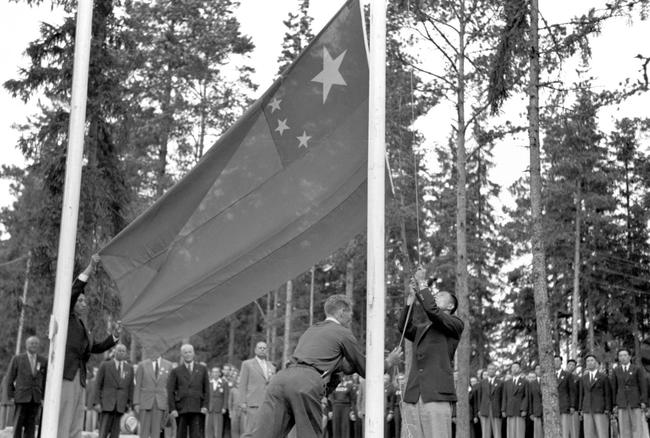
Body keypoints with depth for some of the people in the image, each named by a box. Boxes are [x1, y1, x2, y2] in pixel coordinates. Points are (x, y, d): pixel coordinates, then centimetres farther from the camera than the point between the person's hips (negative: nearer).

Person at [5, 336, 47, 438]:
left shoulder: (43, 361, 6)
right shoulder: (17, 359, 2)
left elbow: (45, 380, 9)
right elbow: (10, 379, 5)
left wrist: (44, 397, 3)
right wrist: (11, 396, 1)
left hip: (36, 399, 2)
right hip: (21, 398, -2)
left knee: (31, 426, 1)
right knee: (18, 424, -3)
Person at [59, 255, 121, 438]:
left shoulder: (84, 329, 28)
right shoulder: (66, 318, 9)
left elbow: (98, 347, 25)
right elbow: (71, 294, -6)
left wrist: (115, 335, 12)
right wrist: (88, 271, -12)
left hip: (79, 380, 8)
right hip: (64, 376, -8)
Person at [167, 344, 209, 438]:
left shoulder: (202, 369, 13)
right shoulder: (175, 371, 10)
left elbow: (207, 389, 10)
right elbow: (170, 392, 5)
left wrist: (205, 406, -2)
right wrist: (172, 409, -5)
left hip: (198, 410, 0)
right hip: (181, 410, 0)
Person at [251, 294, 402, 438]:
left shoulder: (311, 330, 35)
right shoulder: (343, 332, 15)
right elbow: (365, 370, 24)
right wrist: (388, 362, 40)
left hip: (281, 378, 6)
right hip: (307, 385, -6)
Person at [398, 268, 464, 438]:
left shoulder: (456, 324, 7)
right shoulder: (422, 330, 26)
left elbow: (431, 310, -9)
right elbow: (404, 328, 6)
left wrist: (422, 283, 0)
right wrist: (411, 298, 4)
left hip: (436, 396, -6)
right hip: (412, 397, 6)